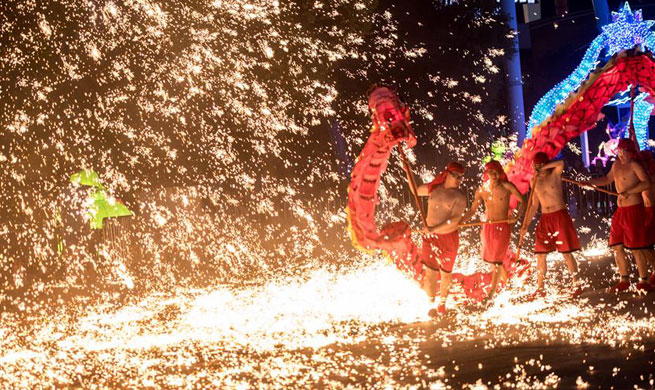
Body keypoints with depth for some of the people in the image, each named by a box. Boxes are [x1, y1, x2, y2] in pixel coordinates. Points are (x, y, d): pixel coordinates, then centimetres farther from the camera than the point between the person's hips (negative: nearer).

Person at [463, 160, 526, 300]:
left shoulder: (507, 186, -12)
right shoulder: (482, 190, -2)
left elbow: (523, 202, -5)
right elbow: (472, 211, 3)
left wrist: (516, 217, -20)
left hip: (503, 226, -4)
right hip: (487, 226, 4)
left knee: (497, 259, -4)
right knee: (488, 256, 17)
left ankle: (492, 290, 6)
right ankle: (504, 274, 46)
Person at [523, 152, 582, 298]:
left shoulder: (555, 174, -5)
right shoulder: (534, 181, 9)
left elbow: (560, 163, -29)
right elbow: (534, 205, 13)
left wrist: (541, 169, -24)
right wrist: (526, 225, 7)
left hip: (560, 216, -5)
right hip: (545, 219, 5)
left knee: (566, 253, -4)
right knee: (541, 255, 3)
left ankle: (577, 285, 6)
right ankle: (540, 289, 12)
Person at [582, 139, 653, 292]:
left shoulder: (634, 166, -11)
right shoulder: (616, 165, 12)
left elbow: (646, 183, -24)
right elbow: (607, 179, 30)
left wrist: (628, 192, -27)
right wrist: (590, 182, 19)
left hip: (634, 210, -8)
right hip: (620, 210, 8)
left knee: (636, 248, -7)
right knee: (617, 246, 8)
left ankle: (643, 282, 0)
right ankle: (624, 280, 17)